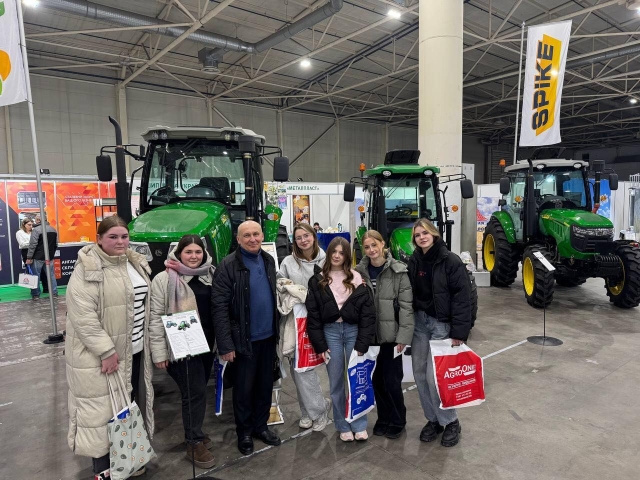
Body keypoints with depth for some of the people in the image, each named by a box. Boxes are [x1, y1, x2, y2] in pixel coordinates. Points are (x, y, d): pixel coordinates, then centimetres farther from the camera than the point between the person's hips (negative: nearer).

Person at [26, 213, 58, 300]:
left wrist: (29, 257, -11)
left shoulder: (36, 229, -13)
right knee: (51, 274, 9)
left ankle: (36, 294, 9)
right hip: (50, 257, 5)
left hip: (38, 257, -5)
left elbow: (32, 245, -15)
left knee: (36, 275, 5)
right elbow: (56, 244, 13)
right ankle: (54, 293, 10)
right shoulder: (53, 229, 7)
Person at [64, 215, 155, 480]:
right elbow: (83, 315, -21)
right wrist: (106, 350, -22)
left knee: (129, 405, 18)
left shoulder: (136, 264, 7)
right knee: (102, 408, 5)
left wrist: (147, 342, 14)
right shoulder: (88, 269, -16)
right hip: (101, 355, -7)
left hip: (135, 350, 7)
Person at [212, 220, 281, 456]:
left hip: (268, 336, 5)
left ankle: (261, 426, 35)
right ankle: (244, 433, 29)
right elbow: (219, 307, -16)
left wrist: (277, 329, 10)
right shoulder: (228, 266, -14)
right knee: (244, 388, 10)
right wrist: (225, 344, -18)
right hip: (244, 339, -5)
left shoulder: (269, 260, 4)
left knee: (265, 385, 17)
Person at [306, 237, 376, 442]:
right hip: (330, 332, 1)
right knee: (336, 382, 9)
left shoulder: (356, 278, -1)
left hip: (353, 331, 0)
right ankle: (343, 426, 23)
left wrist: (362, 343, -9)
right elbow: (313, 313, 0)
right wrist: (319, 344, -4)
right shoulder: (318, 280, 1)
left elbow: (367, 312, -4)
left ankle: (359, 425, 22)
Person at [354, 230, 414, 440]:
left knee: (391, 381, 3)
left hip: (390, 335, -3)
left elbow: (406, 305, -10)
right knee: (376, 379, 13)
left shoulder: (398, 271, -8)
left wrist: (403, 336, -12)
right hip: (369, 335, 4)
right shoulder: (359, 271, 3)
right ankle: (384, 418, 32)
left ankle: (397, 421, 25)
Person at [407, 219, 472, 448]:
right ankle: (432, 419, 26)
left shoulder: (451, 260, -11)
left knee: (434, 376, -6)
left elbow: (462, 298, -13)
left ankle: (451, 422, 16)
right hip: (419, 322, 5)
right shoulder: (413, 261, 5)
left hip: (442, 324, -5)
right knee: (420, 374, 8)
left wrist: (459, 332, -17)